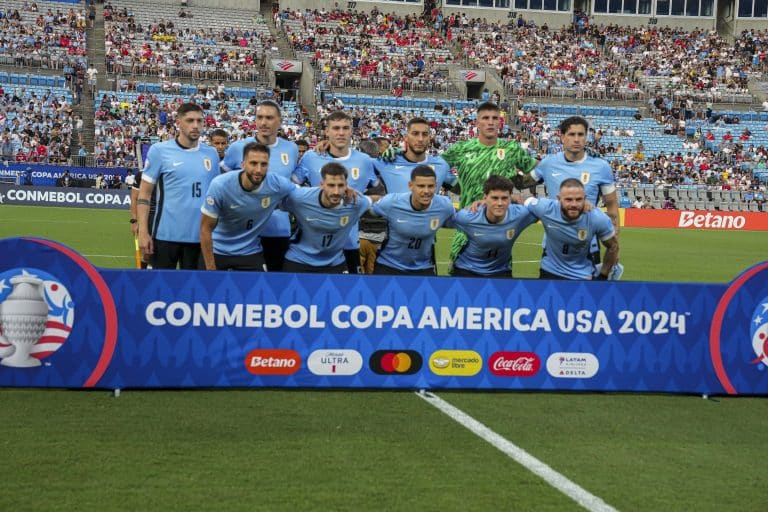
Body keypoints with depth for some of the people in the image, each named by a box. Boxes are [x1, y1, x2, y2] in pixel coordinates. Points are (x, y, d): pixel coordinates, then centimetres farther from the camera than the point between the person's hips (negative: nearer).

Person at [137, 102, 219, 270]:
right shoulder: (159, 150, -2)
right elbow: (144, 193, -2)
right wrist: (143, 231, -9)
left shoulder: (211, 154, 7)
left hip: (200, 236, 3)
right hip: (166, 235, -3)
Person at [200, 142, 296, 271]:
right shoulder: (220, 185, -24)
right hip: (217, 250, -1)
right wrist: (210, 269, -16)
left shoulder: (277, 184, -21)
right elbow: (206, 228, -16)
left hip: (251, 252, 1)